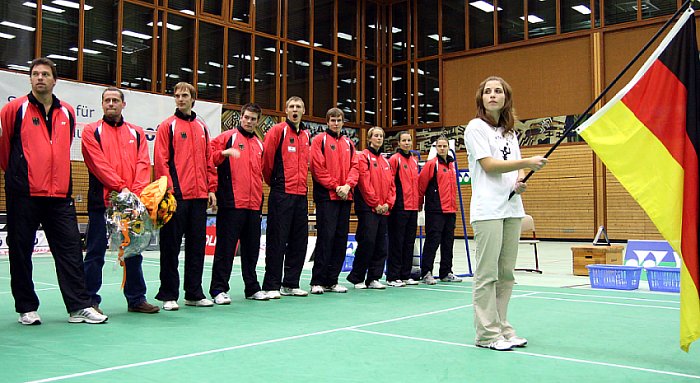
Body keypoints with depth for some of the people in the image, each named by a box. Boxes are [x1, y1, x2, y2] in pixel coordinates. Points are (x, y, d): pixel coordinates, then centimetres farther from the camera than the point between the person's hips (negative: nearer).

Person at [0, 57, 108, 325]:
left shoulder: (67, 113, 12)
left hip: (60, 195, 3)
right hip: (23, 194, -3)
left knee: (70, 250, 1)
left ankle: (80, 307, 5)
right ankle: (26, 308, 17)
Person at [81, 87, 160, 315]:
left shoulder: (136, 133, 14)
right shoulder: (92, 131, 4)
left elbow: (143, 164, 3)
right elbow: (99, 163, -8)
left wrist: (137, 191, -13)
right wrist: (121, 187, -17)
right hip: (101, 201, -3)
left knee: (133, 251, 10)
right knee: (96, 253, 2)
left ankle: (136, 298, 19)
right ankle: (90, 300, 10)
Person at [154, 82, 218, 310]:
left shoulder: (202, 127, 16)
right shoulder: (168, 126, 1)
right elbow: (161, 160, -5)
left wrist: (211, 189, 9)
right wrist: (168, 189, -14)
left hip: (199, 196, 5)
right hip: (176, 196, -5)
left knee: (197, 245, 9)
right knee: (171, 246, 1)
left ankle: (194, 293, 18)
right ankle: (168, 295, 9)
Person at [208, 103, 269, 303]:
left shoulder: (259, 144, 19)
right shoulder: (227, 137, 3)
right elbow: (210, 157, -6)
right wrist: (224, 153, -23)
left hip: (254, 204, 6)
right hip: (231, 202, -6)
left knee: (252, 247, 11)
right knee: (226, 247, -4)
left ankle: (252, 288, 21)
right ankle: (219, 289, 2)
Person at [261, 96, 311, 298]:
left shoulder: (306, 135, 15)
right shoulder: (278, 130, -4)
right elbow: (266, 158, -7)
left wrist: (302, 183, 14)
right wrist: (273, 181, 3)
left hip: (301, 194, 6)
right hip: (281, 194, -6)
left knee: (299, 241, 9)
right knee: (277, 241, -4)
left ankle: (291, 283, 18)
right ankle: (272, 285, 3)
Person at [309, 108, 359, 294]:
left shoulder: (348, 143, 17)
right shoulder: (319, 140, 1)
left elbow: (354, 167, 11)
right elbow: (318, 167, -8)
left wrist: (348, 185, -7)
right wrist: (335, 186, -12)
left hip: (345, 197, 6)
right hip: (326, 196, -6)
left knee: (341, 238, 6)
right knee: (326, 236, -10)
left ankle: (332, 280, 12)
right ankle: (317, 281, -4)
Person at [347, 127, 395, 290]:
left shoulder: (385, 161, 19)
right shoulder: (364, 156, -2)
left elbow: (391, 184, 16)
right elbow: (365, 182, -11)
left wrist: (388, 203, 1)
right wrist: (375, 204, -13)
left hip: (383, 209, 7)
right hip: (368, 208, -7)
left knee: (381, 245, 6)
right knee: (367, 242, -10)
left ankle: (373, 278, 12)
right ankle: (357, 278, 1)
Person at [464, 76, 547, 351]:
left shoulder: (510, 131, 18)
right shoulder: (476, 127, -2)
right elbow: (489, 164, -11)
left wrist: (520, 181, -1)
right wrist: (527, 163, -14)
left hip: (512, 208, 7)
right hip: (488, 209, -7)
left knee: (506, 273, 9)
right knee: (487, 274, -5)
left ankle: (502, 328, 18)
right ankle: (487, 334, 1)